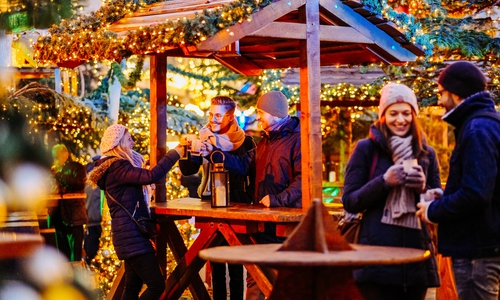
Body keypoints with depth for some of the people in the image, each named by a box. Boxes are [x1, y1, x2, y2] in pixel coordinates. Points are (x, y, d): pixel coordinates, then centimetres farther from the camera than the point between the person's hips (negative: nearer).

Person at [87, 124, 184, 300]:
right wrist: (175, 153, -21)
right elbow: (150, 176, -27)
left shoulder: (117, 166, 18)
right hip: (131, 235, -11)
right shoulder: (116, 167, -15)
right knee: (156, 284, -14)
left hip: (131, 234, 11)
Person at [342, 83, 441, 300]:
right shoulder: (366, 149, 2)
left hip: (416, 254, 4)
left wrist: (423, 188, -8)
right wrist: (384, 181, -15)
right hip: (377, 256, -3)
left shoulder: (426, 153, 12)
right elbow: (349, 202, -2)